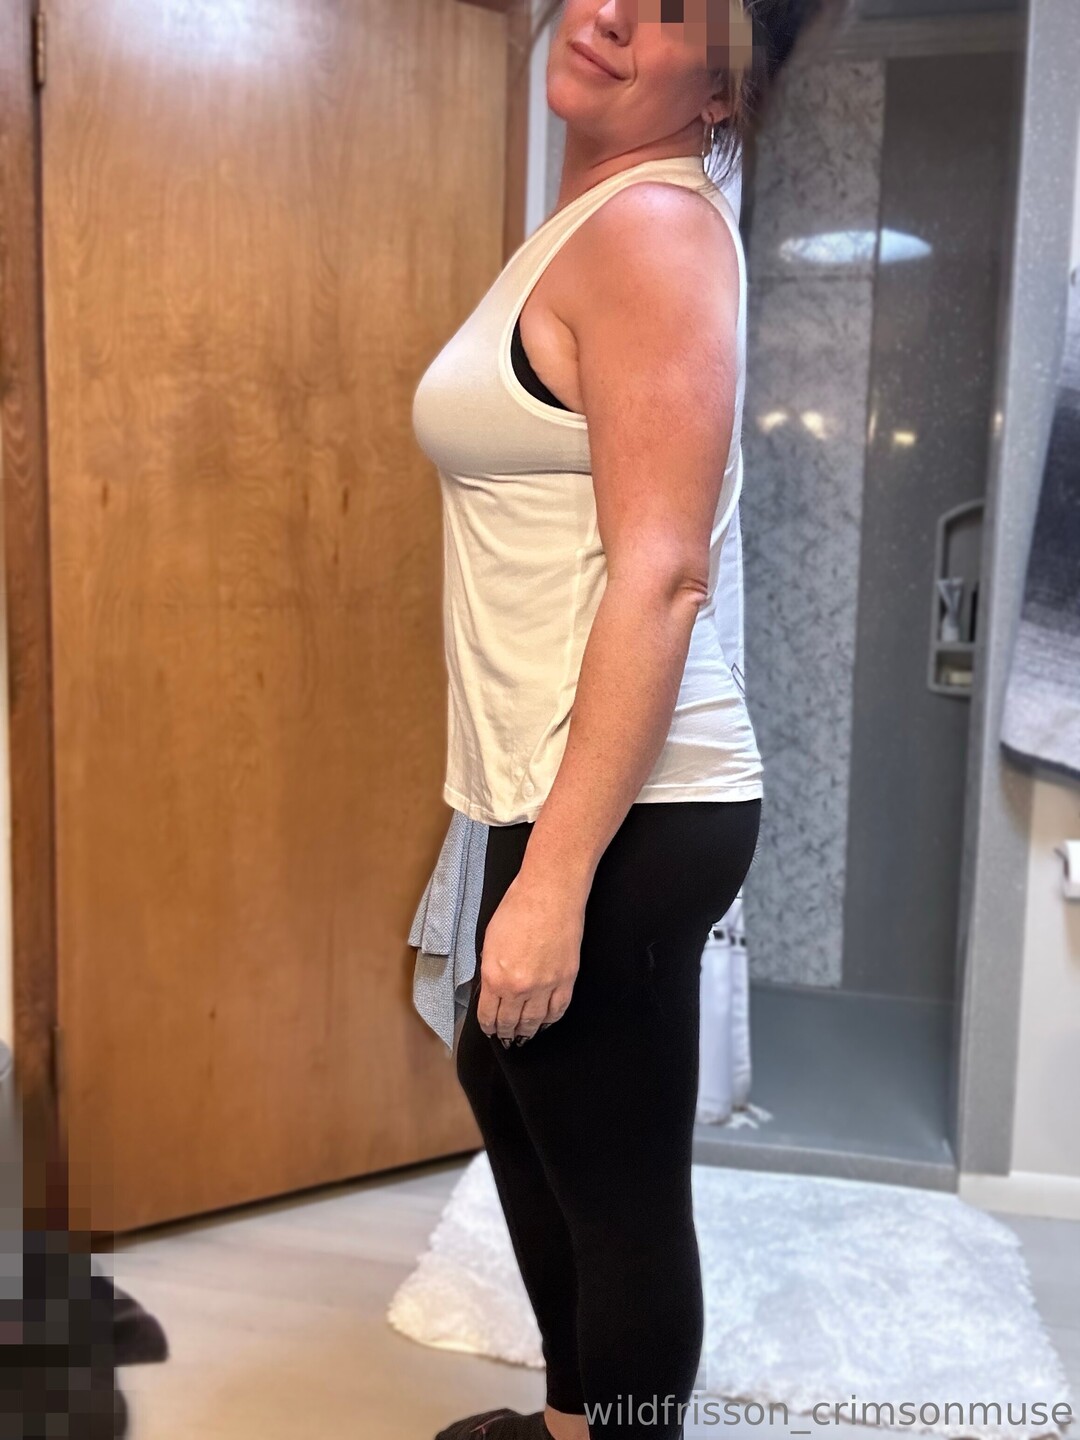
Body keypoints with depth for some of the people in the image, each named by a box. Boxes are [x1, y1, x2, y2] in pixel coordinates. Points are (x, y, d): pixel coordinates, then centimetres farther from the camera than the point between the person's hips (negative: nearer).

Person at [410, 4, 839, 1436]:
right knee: (504, 1080, 27)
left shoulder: (653, 226, -13)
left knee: (620, 1187, 6)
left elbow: (661, 577, -22)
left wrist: (555, 875, -24)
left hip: (626, 815, -11)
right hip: (564, 788, 11)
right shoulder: (593, 222, 16)